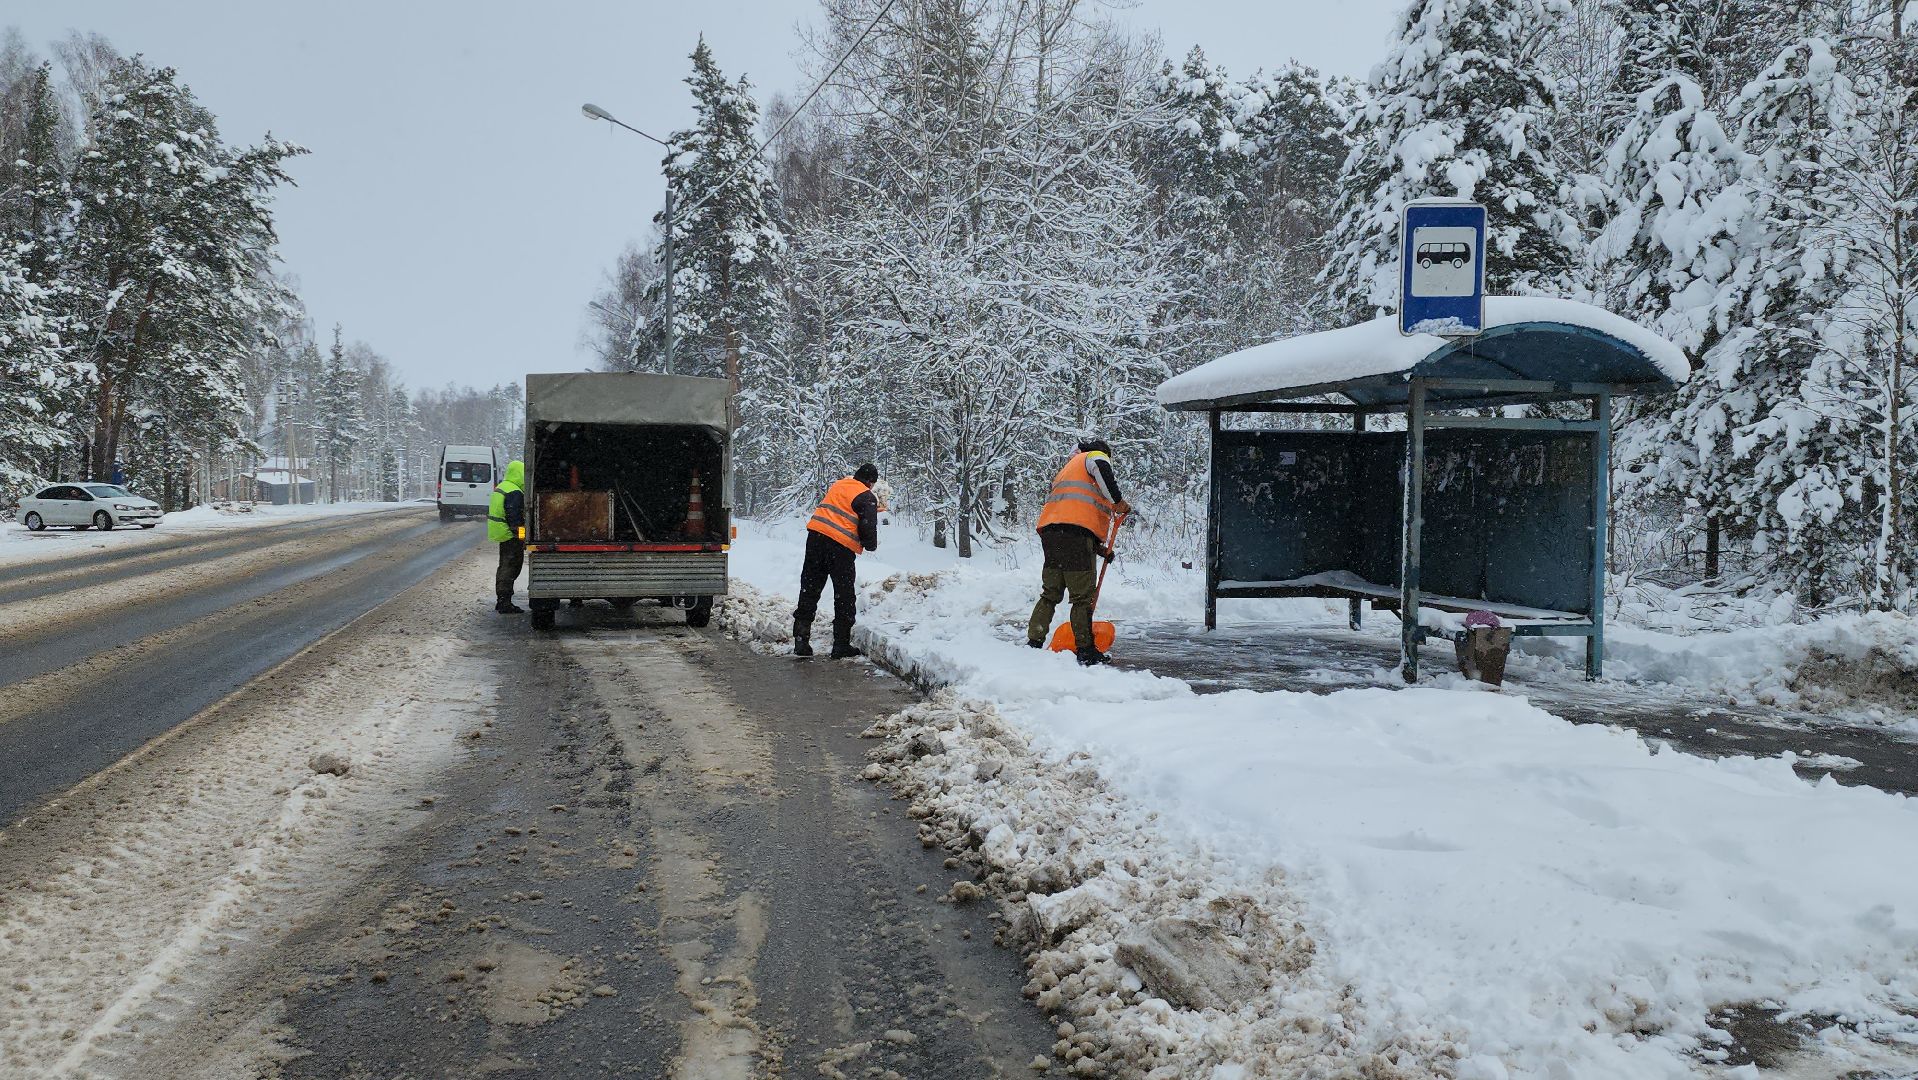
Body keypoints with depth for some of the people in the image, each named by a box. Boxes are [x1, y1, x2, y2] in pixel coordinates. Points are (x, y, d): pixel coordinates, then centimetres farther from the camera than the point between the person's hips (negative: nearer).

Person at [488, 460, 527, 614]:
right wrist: (522, 537, -19)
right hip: (510, 536, -11)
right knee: (511, 568, -8)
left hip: (501, 533, 11)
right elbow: (515, 518, -23)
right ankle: (505, 603, -9)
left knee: (504, 567, 17)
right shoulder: (514, 493, -19)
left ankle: (502, 601, 23)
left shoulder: (501, 487, 15)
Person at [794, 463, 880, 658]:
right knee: (845, 598, 7)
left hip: (816, 534, 5)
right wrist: (871, 545, 13)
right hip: (841, 546, -5)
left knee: (809, 590, 10)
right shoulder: (867, 497, -2)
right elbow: (868, 527, -8)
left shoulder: (838, 485, 17)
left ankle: (801, 639, 4)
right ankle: (841, 645, 9)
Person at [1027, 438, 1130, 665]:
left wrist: (1099, 549, 27)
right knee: (1082, 596, -4)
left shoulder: (1068, 468, 37)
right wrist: (1118, 501, -12)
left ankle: (1033, 642, 10)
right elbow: (1100, 467, -15)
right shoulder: (1095, 456, 13)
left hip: (1049, 530, 8)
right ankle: (1085, 650, -1)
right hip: (1075, 533, -8)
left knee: (1050, 593, 13)